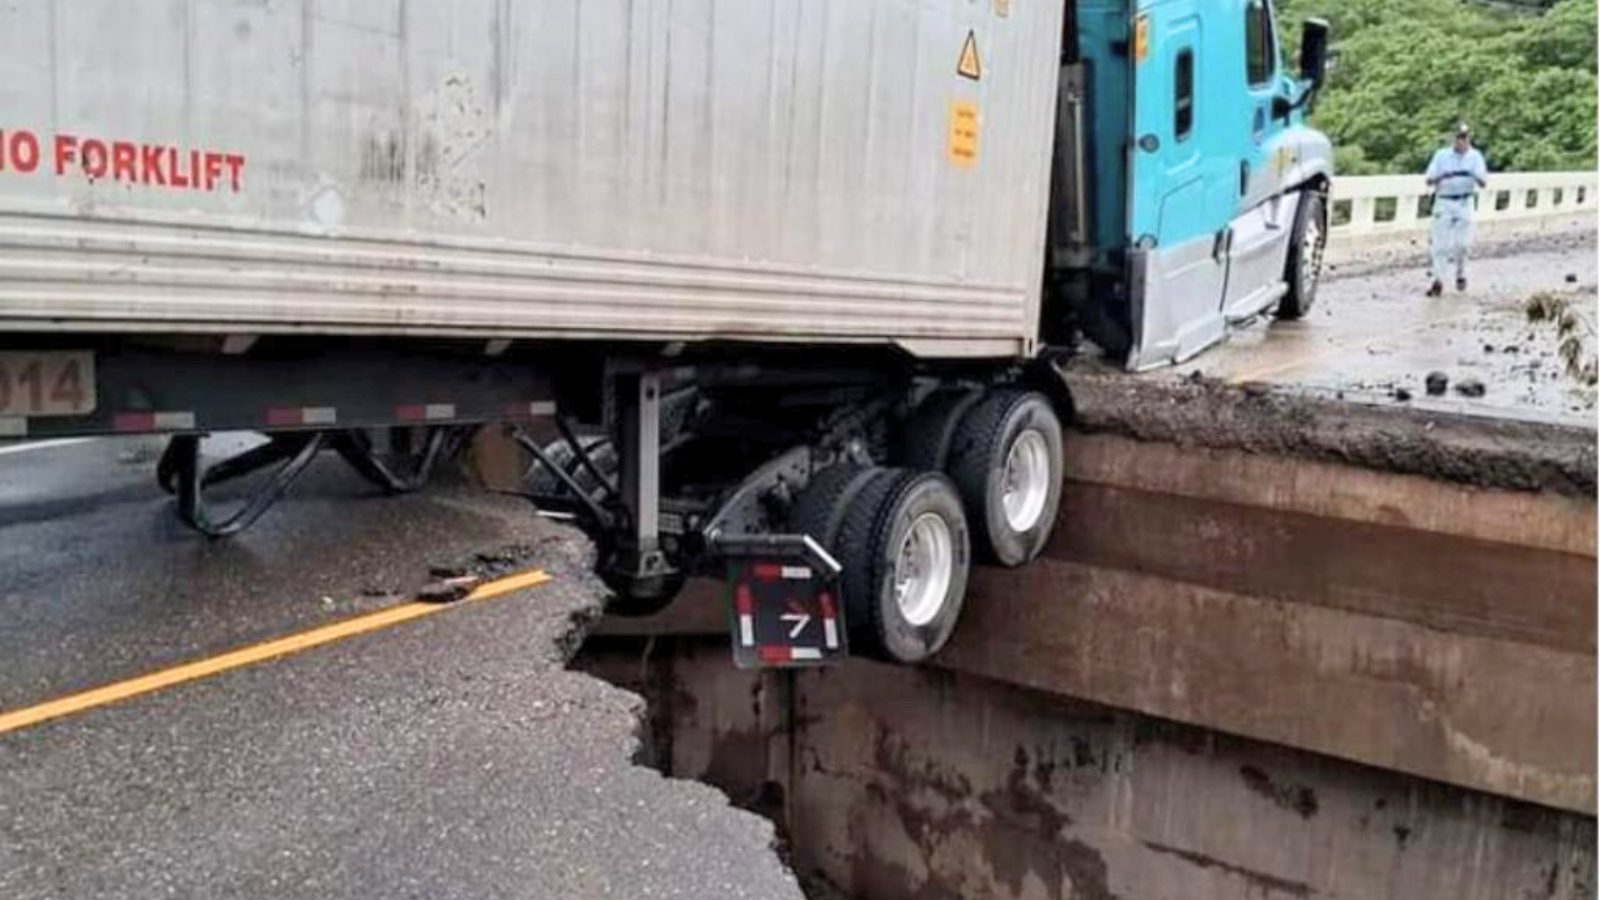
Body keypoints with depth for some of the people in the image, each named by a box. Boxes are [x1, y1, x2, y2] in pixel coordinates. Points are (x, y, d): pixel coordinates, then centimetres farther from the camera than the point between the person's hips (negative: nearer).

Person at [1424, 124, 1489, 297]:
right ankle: (1438, 281, 0)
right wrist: (1441, 177, -25)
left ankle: (1461, 275, 25)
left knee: (1461, 243, 3)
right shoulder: (1441, 155, -1)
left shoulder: (1475, 156, 1)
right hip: (1444, 203, -1)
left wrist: (1477, 176, -27)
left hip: (1464, 204, 1)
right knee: (1441, 243, -4)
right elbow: (1429, 181, -4)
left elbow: (1483, 184, -5)